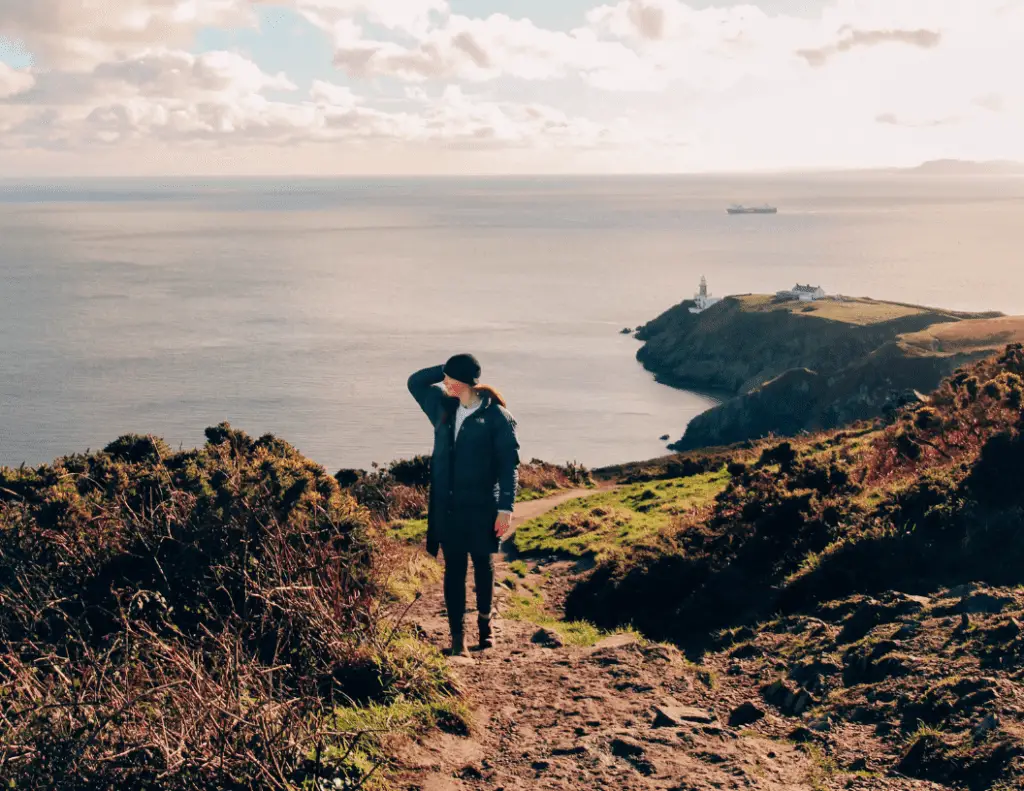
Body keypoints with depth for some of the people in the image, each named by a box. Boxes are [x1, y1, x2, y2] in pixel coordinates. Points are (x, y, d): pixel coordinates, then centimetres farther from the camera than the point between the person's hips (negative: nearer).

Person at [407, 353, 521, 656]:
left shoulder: (497, 416, -8)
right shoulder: (444, 407, 8)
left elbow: (509, 464, -10)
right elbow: (416, 381, 21)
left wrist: (506, 507, -16)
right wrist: (447, 369, 5)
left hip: (482, 507, -4)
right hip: (447, 506, 4)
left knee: (483, 566, 11)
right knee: (454, 569, 4)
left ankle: (484, 620, 33)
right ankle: (457, 636, 9)